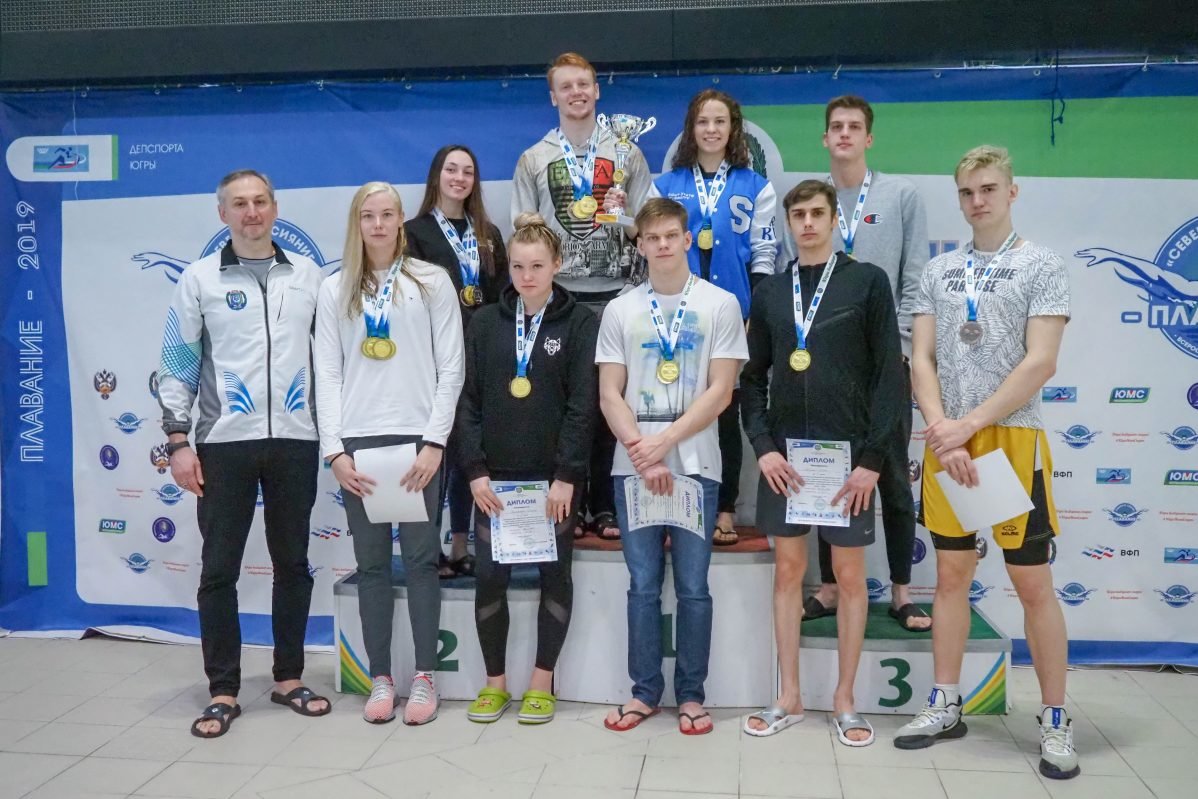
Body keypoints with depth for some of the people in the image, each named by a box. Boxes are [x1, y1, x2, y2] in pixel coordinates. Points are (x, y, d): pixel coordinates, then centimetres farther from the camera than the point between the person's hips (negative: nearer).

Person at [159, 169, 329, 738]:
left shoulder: (307, 275, 8)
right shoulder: (200, 279, 3)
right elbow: (177, 363, 2)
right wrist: (178, 440, -6)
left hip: (295, 440, 2)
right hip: (224, 441, -1)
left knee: (293, 562, 9)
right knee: (219, 568, 3)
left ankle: (288, 678, 23)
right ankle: (223, 692, 15)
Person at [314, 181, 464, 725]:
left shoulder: (432, 282, 4)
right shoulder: (335, 291, 11)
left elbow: (450, 369, 0)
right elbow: (327, 374, 6)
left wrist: (434, 442, -9)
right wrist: (334, 450, -4)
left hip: (416, 439, -2)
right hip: (358, 441, 2)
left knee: (420, 558, 1)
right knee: (372, 563, 6)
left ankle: (423, 677, 11)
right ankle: (380, 679, 16)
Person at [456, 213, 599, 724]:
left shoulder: (580, 323, -3)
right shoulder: (484, 323, 6)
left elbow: (583, 404, -8)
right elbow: (469, 400, 3)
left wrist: (566, 475, -14)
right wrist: (475, 470, -6)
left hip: (553, 475, -2)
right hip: (495, 475, 2)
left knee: (554, 575, 6)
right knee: (490, 577, 3)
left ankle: (542, 681, 20)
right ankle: (495, 681, 19)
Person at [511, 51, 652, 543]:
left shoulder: (625, 153, 11)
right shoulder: (534, 160, 11)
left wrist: (624, 213, -8)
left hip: (612, 294, 0)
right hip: (556, 295, 0)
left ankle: (602, 504, 11)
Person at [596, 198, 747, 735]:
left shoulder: (720, 305, 1)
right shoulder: (620, 310, 7)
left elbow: (720, 392, -5)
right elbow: (609, 395, 3)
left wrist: (663, 441, -12)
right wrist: (640, 451, -10)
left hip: (695, 465, -1)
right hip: (633, 466, 2)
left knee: (693, 587, 5)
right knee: (643, 585, 8)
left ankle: (691, 694, 18)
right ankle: (645, 691, 20)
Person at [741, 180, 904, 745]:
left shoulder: (867, 282, 0)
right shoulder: (769, 292, 9)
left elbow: (889, 373, -4)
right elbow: (753, 378, 9)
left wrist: (872, 458, -10)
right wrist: (763, 446, -4)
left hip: (847, 450, -3)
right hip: (783, 453, 3)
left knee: (850, 575, 5)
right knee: (788, 570, 9)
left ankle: (845, 701, 19)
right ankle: (789, 698, 20)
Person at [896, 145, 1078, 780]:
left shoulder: (1042, 266, 0)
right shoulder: (938, 271, 11)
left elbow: (1040, 363, -9)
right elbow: (922, 359, 6)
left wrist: (969, 425, -14)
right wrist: (941, 431, -8)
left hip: (1012, 439, -4)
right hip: (945, 443, 4)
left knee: (1033, 583, 2)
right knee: (952, 573, 10)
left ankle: (1056, 721, 16)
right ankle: (945, 707, 21)